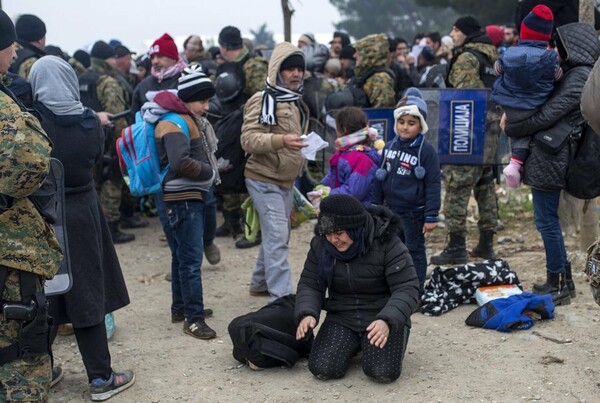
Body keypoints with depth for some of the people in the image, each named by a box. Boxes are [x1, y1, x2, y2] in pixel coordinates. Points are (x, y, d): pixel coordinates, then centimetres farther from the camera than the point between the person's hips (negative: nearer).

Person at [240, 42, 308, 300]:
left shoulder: (297, 102, 15)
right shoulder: (263, 100, -14)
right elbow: (248, 139, -25)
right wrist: (281, 140, -37)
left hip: (286, 181, 9)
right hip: (264, 179, -9)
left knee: (276, 235, 16)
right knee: (277, 236, -14)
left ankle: (260, 283, 32)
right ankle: (282, 296, -14)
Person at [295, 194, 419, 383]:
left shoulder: (387, 244, -19)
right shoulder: (320, 245, -7)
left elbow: (407, 289, -21)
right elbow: (309, 284, -1)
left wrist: (387, 321, -38)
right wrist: (307, 313, -22)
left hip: (383, 319, -3)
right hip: (342, 318, 3)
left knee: (383, 372, -25)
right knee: (322, 369, -18)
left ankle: (369, 345, 11)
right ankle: (354, 345, 15)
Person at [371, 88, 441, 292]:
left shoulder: (426, 150, -13)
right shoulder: (390, 146, 4)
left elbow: (433, 185, -12)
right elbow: (380, 178, 11)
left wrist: (431, 216, -14)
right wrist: (375, 206, 11)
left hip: (414, 212, -6)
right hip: (391, 210, 6)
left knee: (414, 252, 6)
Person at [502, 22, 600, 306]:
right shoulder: (572, 73, 16)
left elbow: (547, 115, -17)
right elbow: (546, 105, 19)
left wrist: (511, 128, -5)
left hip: (549, 156, -10)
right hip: (546, 154, 10)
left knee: (546, 221, -2)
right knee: (547, 220, 15)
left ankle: (558, 286, 8)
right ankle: (563, 280, 25)